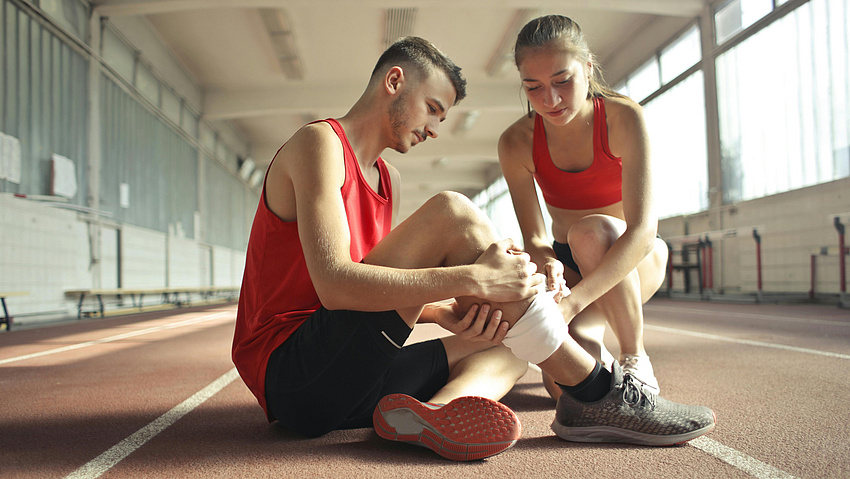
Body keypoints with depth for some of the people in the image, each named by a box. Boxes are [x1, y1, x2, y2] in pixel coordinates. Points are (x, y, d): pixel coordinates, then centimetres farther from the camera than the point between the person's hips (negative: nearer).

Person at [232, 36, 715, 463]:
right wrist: (474, 278, -26)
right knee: (452, 215, -21)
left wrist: (448, 313, -10)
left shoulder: (385, 178, 21)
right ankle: (595, 393, -16)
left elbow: (386, 289, 11)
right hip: (292, 371, -9)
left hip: (345, 385, 9)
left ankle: (440, 409, -27)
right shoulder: (319, 143, -8)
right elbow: (334, 285, -23)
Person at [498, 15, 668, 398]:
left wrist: (572, 302, -45)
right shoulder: (516, 144, -15)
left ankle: (636, 360, -16)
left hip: (634, 259, -1)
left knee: (590, 231, -38)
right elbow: (534, 238, -14)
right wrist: (545, 263, -41)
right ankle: (594, 348, 14)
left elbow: (643, 228, -32)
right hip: (568, 264, 2)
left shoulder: (623, 117, -23)